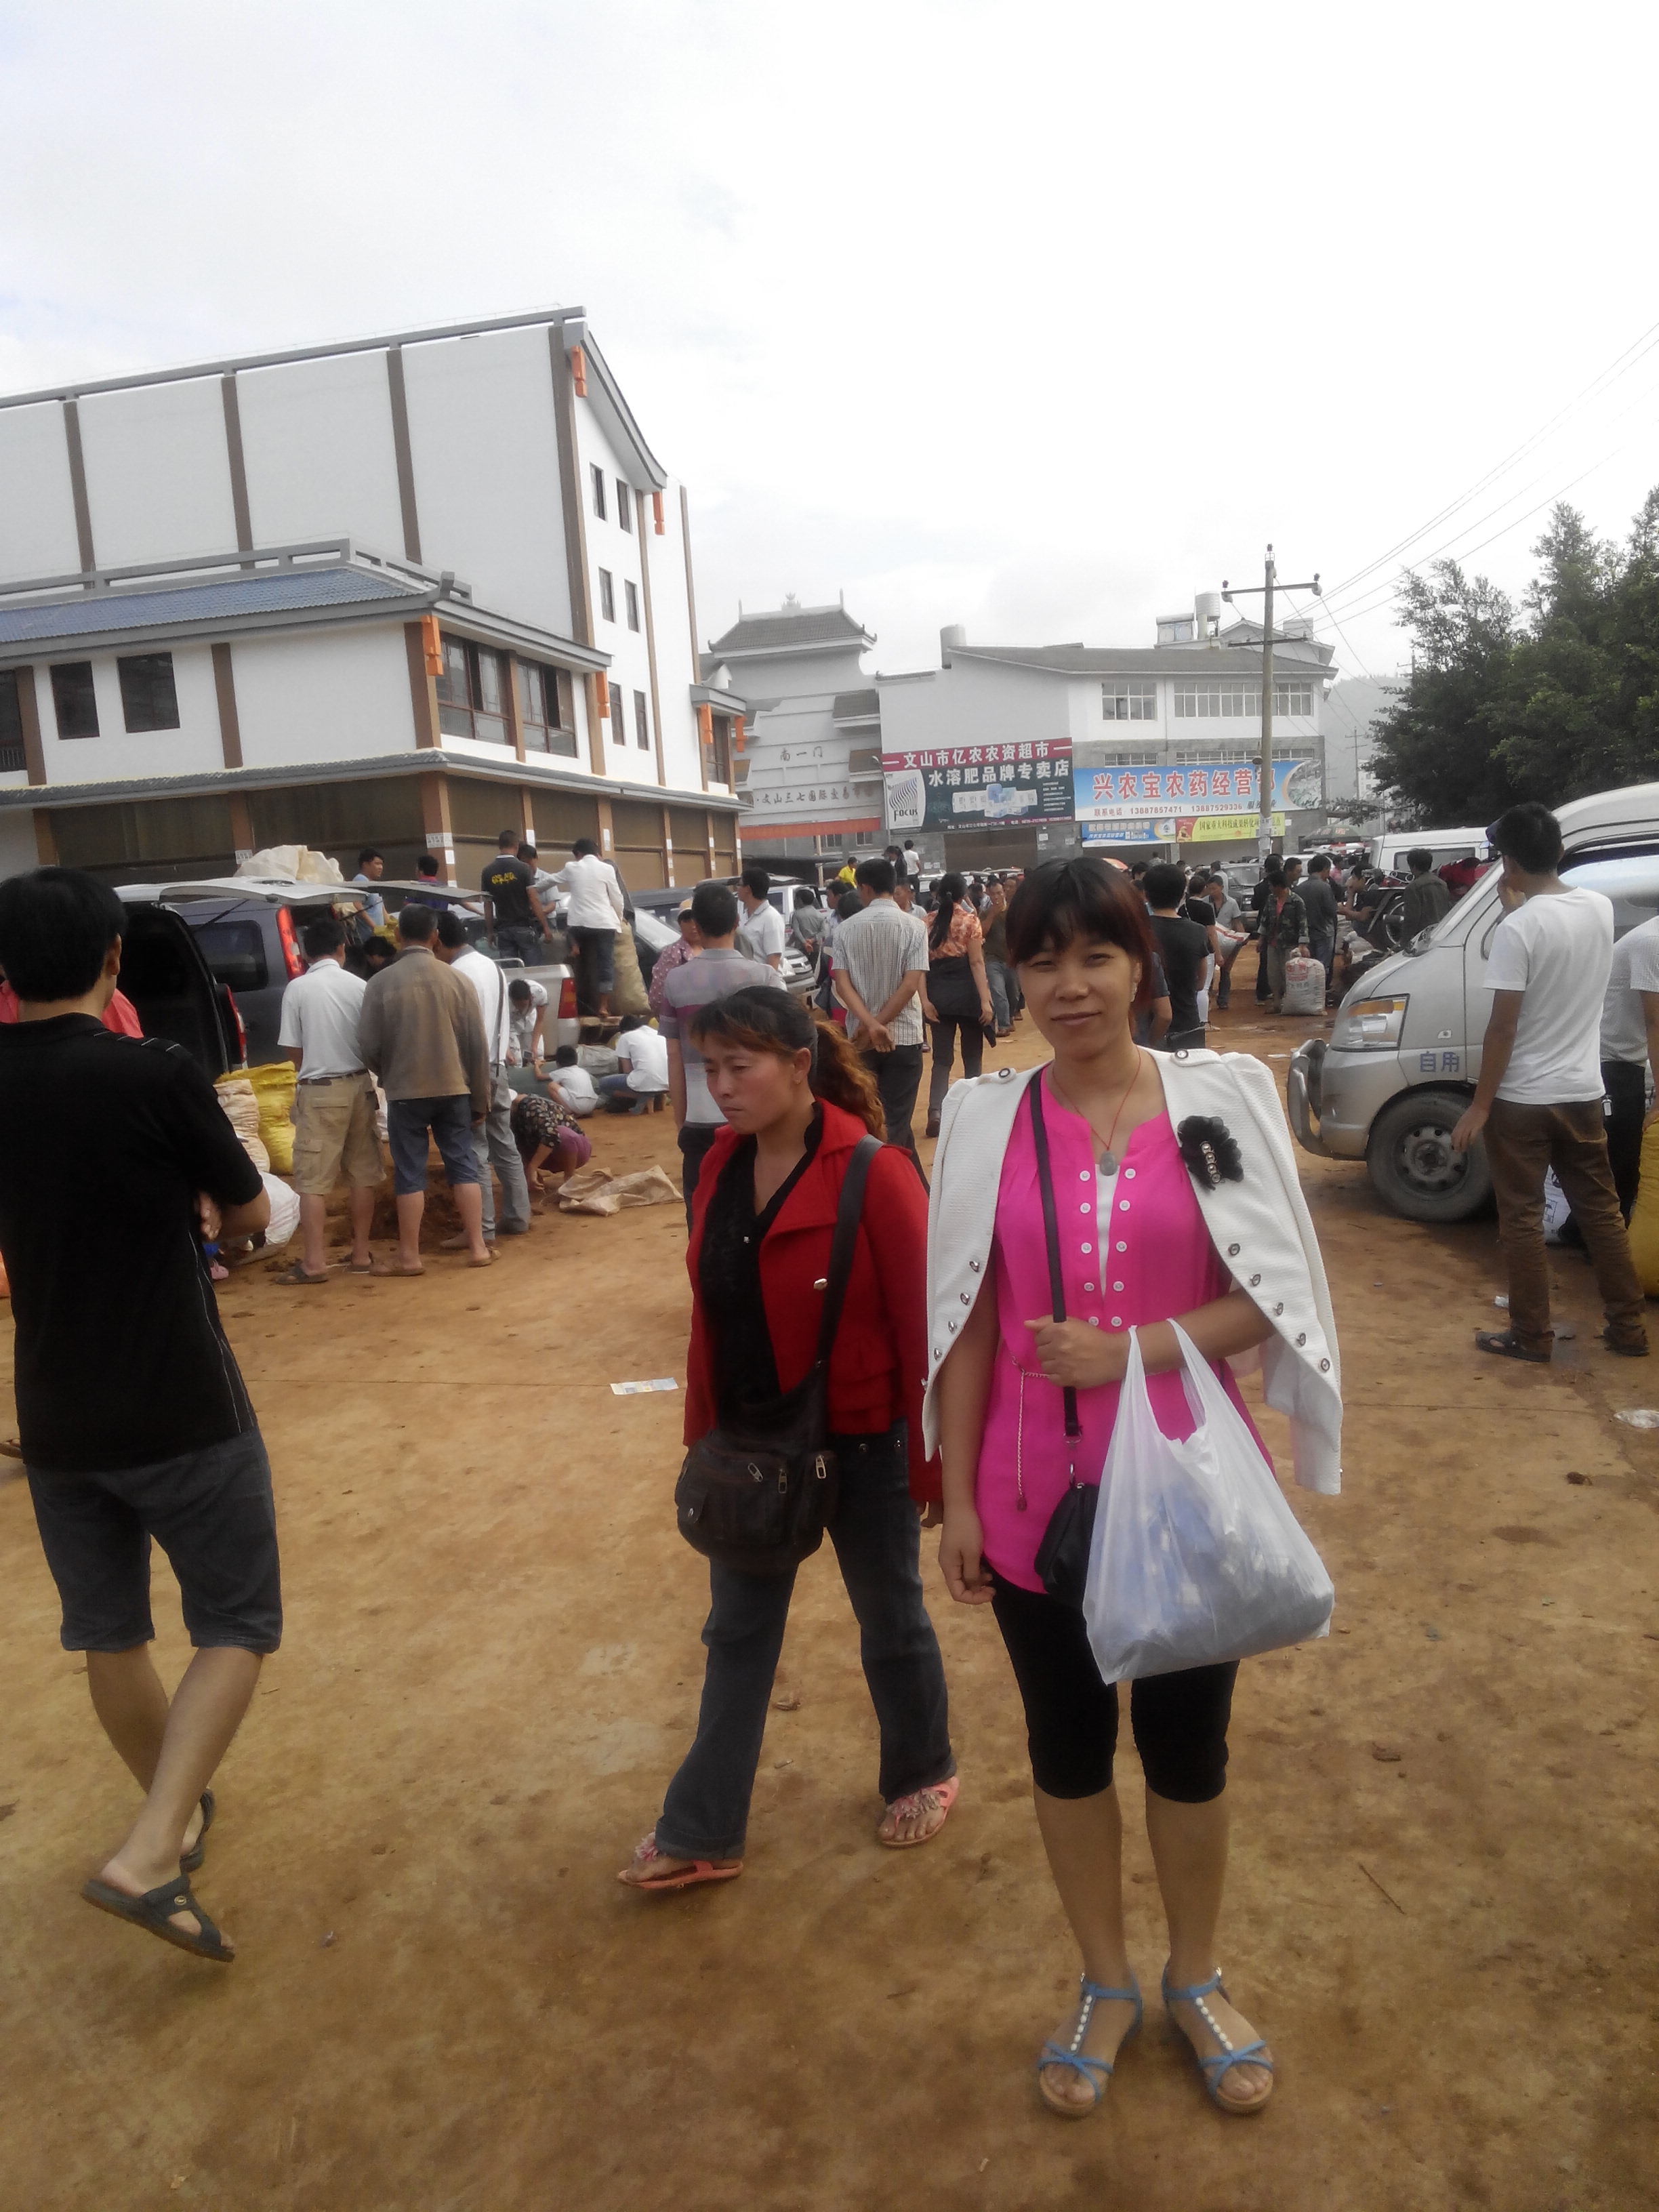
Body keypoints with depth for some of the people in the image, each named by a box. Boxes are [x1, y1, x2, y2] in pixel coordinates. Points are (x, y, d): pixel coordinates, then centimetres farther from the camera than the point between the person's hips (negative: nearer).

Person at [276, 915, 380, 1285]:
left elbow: (292, 1048, -3)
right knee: (363, 1173, 11)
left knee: (313, 1178, 0)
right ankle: (361, 1253, 17)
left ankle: (314, 1261, -2)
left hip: (318, 1090, -3)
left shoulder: (297, 988, -6)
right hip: (358, 1085, 3)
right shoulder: (359, 985, -1)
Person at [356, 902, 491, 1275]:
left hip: (405, 1091, -2)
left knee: (410, 1174, 5)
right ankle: (477, 1248, 13)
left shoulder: (381, 984, -8)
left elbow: (368, 1046, -5)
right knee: (463, 1166, 10)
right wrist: (480, 1099, 9)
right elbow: (478, 1046, 0)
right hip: (453, 1088, 2)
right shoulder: (457, 980, -2)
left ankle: (409, 1256, 11)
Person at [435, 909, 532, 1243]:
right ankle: (516, 1217, 19)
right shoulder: (492, 966, 12)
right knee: (504, 1144, 13)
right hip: (497, 1066, 9)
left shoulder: (456, 973, -16)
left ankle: (482, 1228, -3)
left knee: (474, 1151, -5)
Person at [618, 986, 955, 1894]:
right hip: (751, 1443, 6)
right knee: (737, 1633, 17)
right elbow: (712, 1311, 5)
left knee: (889, 1619, 18)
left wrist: (931, 1460, -13)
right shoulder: (721, 1166, -2)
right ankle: (703, 1833, 33)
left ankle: (924, 1773, 44)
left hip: (861, 1445, -5)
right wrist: (703, 1431, 8)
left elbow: (923, 1327, -17)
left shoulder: (872, 1176, -21)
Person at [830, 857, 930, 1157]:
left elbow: (842, 985, -8)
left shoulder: (846, 929, 0)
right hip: (903, 1035, -2)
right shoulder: (914, 926, -5)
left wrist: (870, 1025, -14)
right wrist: (875, 1025, -9)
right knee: (898, 1119, 3)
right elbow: (910, 985, -12)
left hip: (860, 1037, 2)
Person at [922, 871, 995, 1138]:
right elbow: (976, 962, -11)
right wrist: (985, 1000, -13)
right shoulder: (970, 920, -4)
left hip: (939, 995, 2)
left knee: (942, 1058, 5)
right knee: (972, 1056, 12)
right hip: (966, 993, -2)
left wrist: (925, 1001, -6)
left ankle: (935, 1111, -13)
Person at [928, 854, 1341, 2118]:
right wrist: (956, 1497, -1)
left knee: (1189, 1745, 18)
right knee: (1068, 1746, 18)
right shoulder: (985, 1121, -4)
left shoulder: (1222, 1098, -6)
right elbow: (967, 1327, -1)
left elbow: (1272, 1296, -5)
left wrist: (1133, 1349, -19)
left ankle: (1196, 1981, 45)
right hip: (1039, 1498, 1)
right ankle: (1107, 1985, 43)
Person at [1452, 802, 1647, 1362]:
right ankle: (1629, 1328, 25)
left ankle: (1532, 1336, 13)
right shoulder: (1601, 908, 1)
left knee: (1522, 1219, 5)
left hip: (1523, 1100, -6)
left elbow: (1503, 1026, -19)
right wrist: (1521, 910, 20)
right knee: (1600, 1210, 17)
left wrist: (1479, 1106, -13)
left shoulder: (1518, 927, -19)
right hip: (1583, 1093, 6)